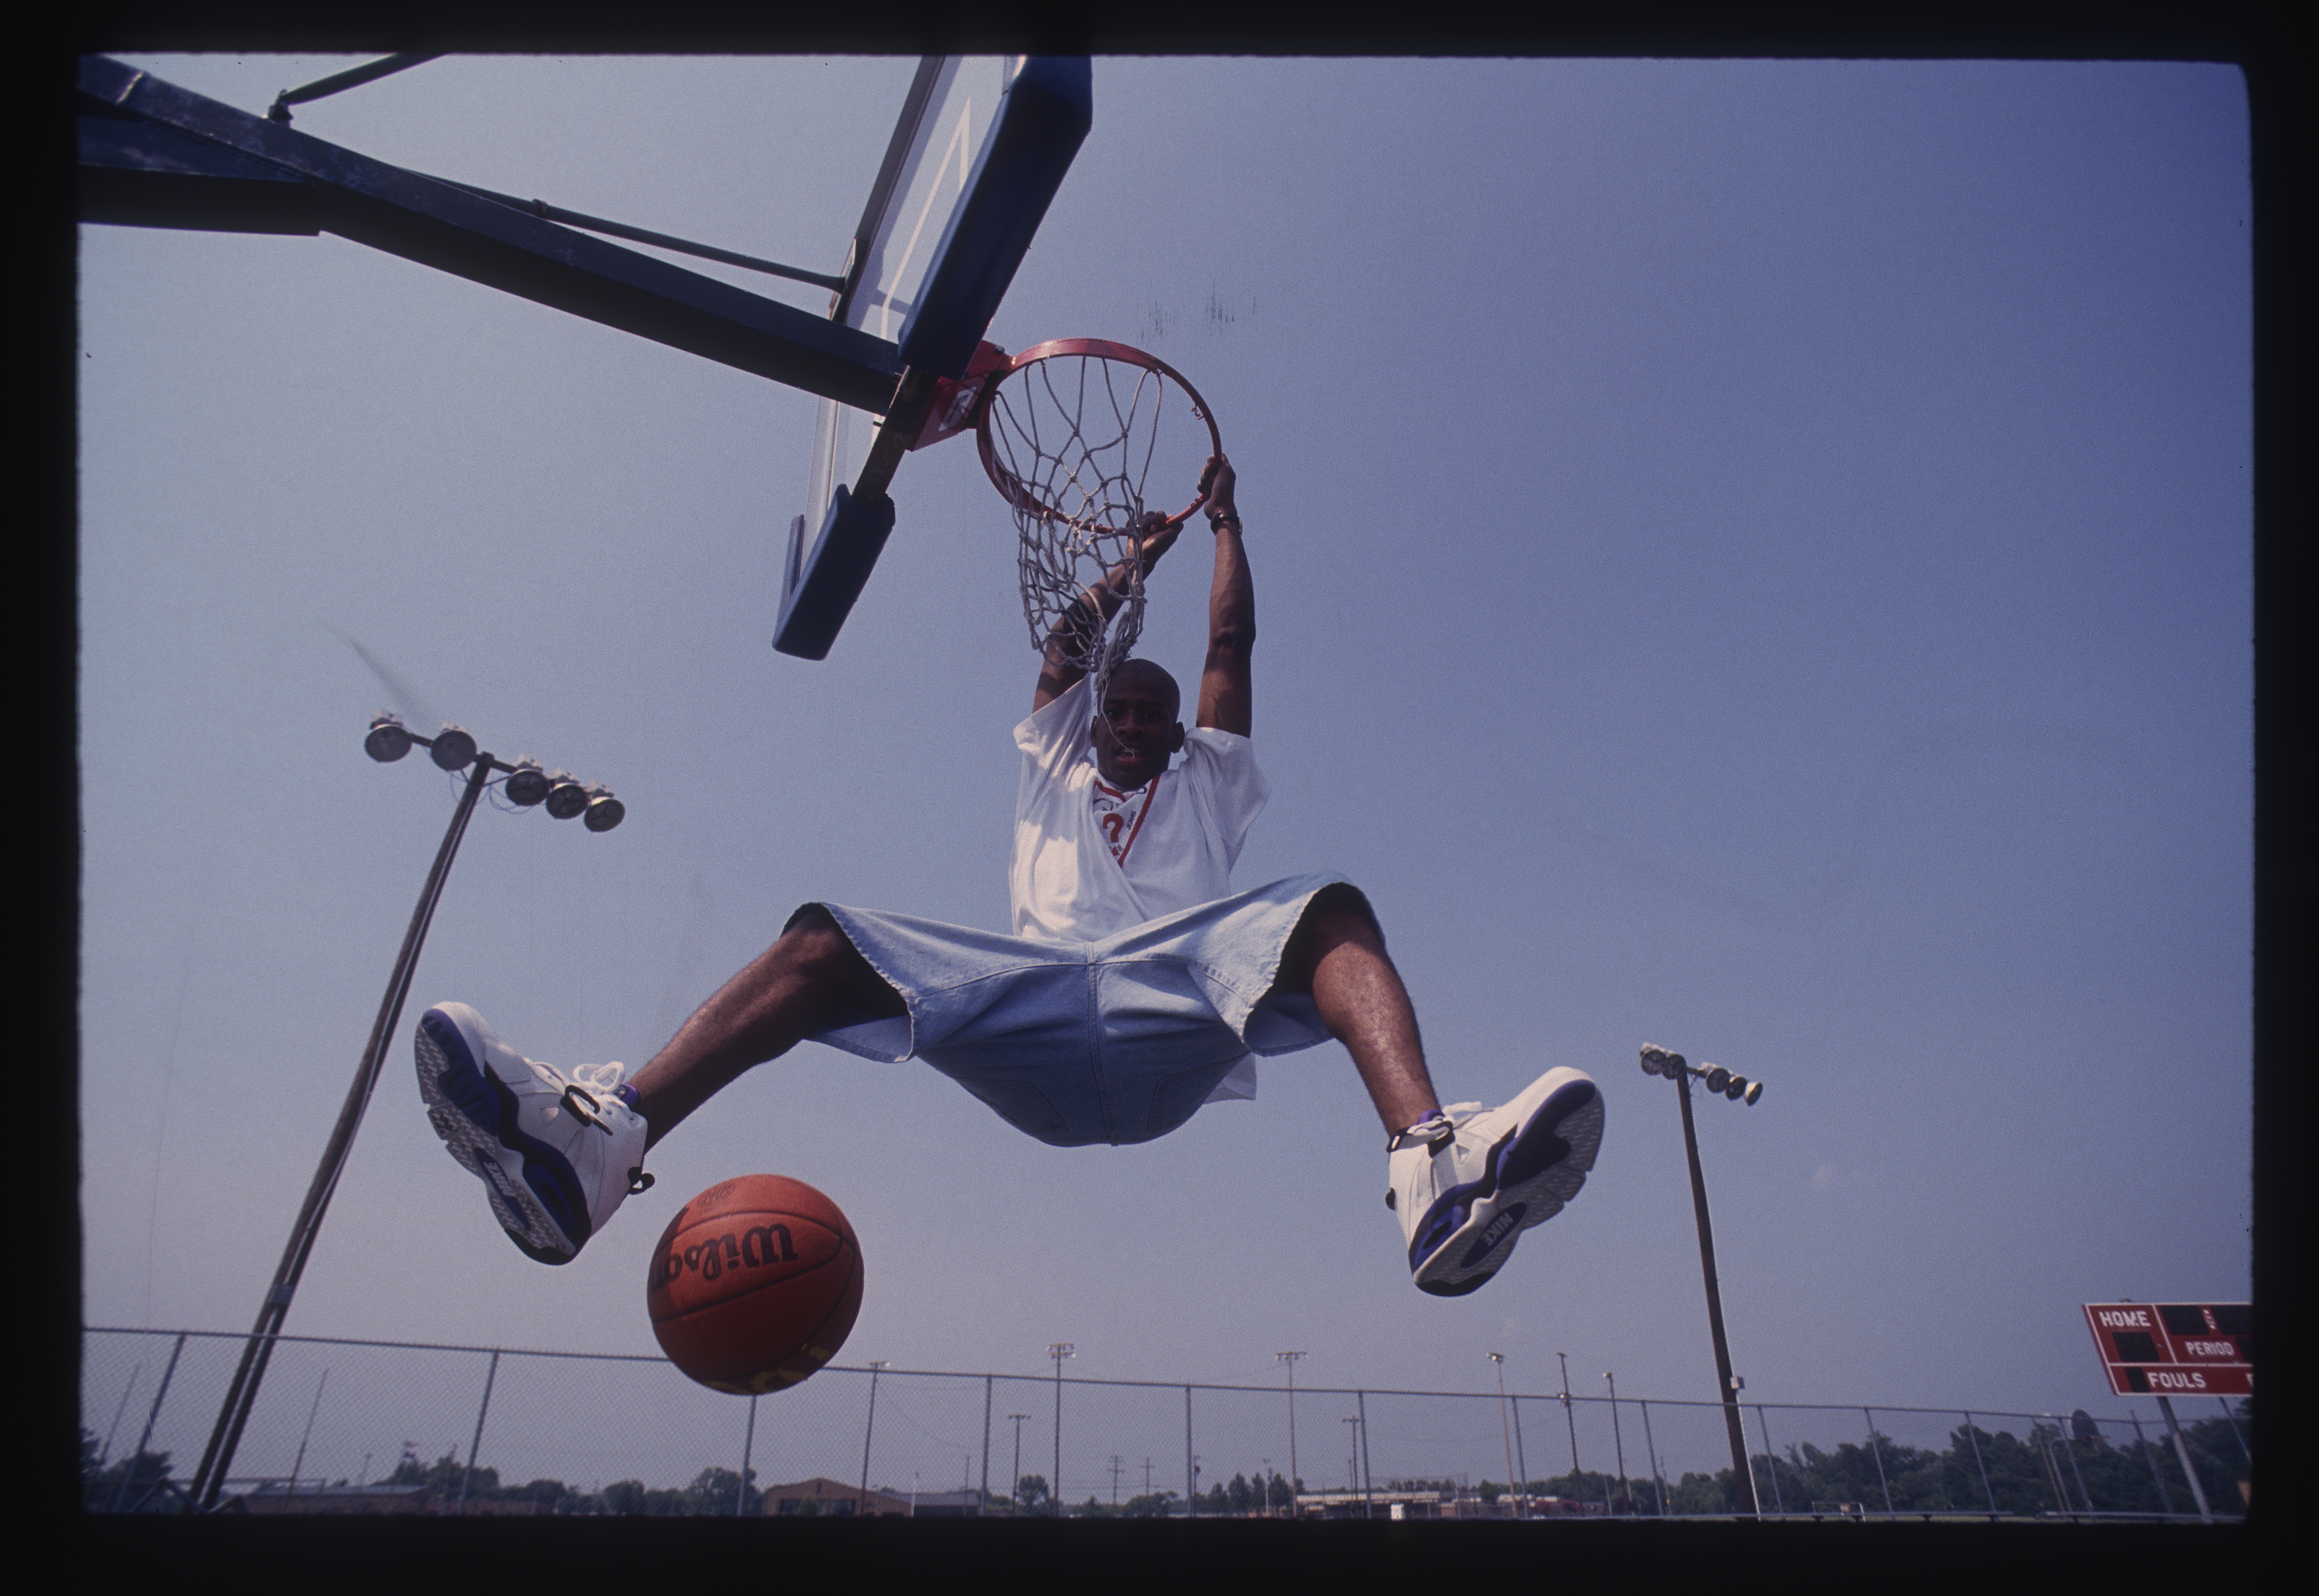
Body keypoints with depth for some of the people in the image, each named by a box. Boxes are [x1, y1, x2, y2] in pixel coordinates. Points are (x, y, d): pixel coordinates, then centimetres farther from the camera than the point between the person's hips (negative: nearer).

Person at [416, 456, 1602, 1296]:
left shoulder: (1207, 785, 33)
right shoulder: (1054, 771, 35)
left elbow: (1232, 646, 31)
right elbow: (1068, 640, 36)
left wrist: (1224, 521, 42)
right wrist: (1141, 553, 49)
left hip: (1179, 1003, -1)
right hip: (1037, 999, 1)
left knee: (1331, 910, -29)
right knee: (823, 939, -20)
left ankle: (1435, 1167, -55)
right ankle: (600, 1141, -41)